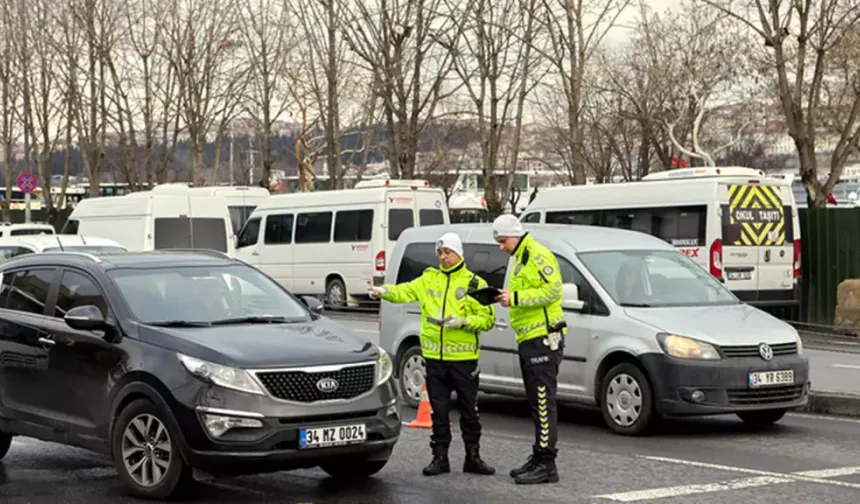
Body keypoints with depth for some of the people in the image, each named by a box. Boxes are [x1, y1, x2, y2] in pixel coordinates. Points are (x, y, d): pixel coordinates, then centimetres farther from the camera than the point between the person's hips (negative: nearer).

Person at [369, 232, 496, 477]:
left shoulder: (474, 283, 0)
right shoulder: (429, 278, 11)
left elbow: (488, 319, -3)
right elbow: (406, 291, -3)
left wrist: (463, 322, -18)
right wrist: (385, 291, -21)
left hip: (464, 358, -2)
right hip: (435, 357, 3)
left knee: (469, 410, 6)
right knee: (438, 411, 7)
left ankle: (472, 458, 17)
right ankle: (440, 458, 16)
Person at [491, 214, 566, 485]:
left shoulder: (538, 256, -10)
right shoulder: (521, 260, 22)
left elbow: (551, 290, -20)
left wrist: (516, 297, -21)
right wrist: (507, 297, 9)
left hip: (543, 338, -11)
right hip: (529, 340, 11)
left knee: (543, 402, -10)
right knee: (537, 402, 14)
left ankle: (546, 465, -10)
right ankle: (539, 459, 20)